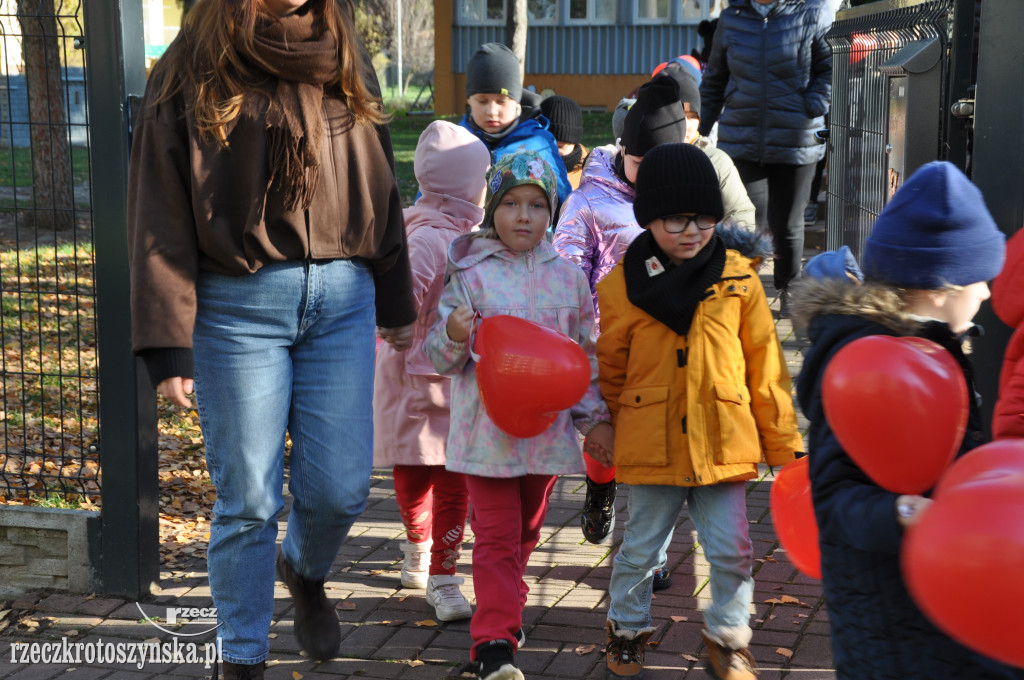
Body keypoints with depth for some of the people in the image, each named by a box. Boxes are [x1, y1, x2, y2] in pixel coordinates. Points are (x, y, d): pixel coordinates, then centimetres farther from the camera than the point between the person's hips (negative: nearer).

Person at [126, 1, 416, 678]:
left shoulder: (346, 64, 12)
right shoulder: (193, 70, -1)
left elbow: (380, 187, 19)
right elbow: (160, 215, -5)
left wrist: (397, 302, 21)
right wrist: (168, 343, -11)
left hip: (342, 298, 4)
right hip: (237, 305, -3)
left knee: (341, 487, 3)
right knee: (249, 500, 1)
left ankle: (306, 571, 38)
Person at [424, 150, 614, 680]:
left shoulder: (567, 277, 6)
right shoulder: (468, 274, -4)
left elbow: (586, 353, 14)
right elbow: (439, 356, -3)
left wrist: (595, 417, 11)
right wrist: (453, 334, -25)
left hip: (546, 429, 4)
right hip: (486, 431, -4)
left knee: (527, 530, 18)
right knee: (495, 537, -6)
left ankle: (507, 608, 40)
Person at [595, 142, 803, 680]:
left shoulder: (738, 277, -2)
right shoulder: (621, 287, -4)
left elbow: (764, 363, 3)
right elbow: (611, 370, 8)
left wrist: (782, 440, 5)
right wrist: (604, 435, 14)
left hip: (722, 443, 0)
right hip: (650, 447, 0)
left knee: (731, 551, 4)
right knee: (641, 549, 14)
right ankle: (627, 630, 38)